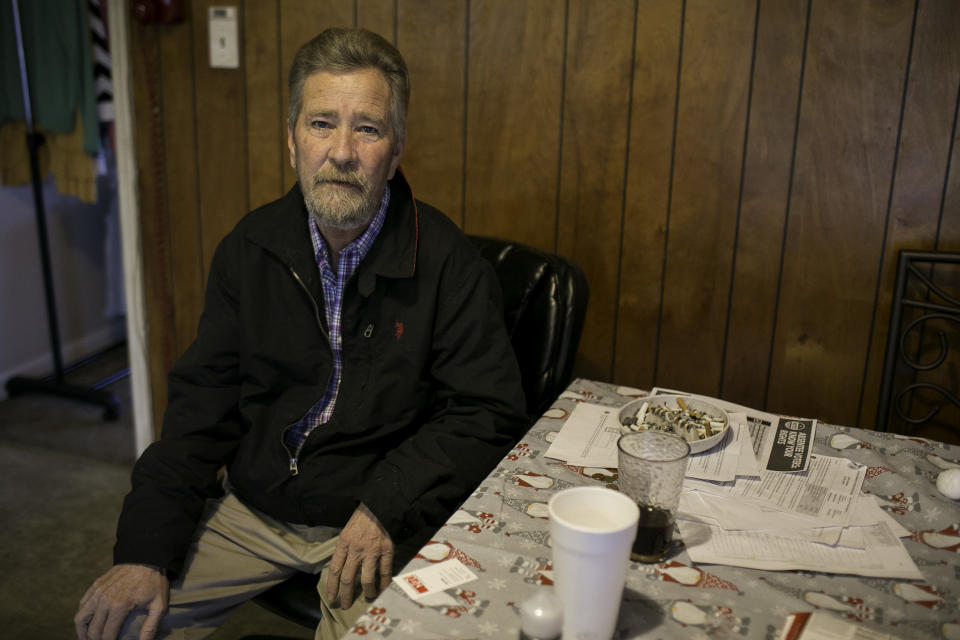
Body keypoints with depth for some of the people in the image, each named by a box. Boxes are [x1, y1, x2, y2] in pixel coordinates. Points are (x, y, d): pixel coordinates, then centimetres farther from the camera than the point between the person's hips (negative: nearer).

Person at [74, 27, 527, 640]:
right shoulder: (250, 249, 1)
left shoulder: (447, 262, -12)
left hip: (381, 523, -3)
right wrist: (146, 551, -6)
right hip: (251, 508, 4)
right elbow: (204, 401, 2)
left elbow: (488, 414, -11)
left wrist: (385, 507, -22)